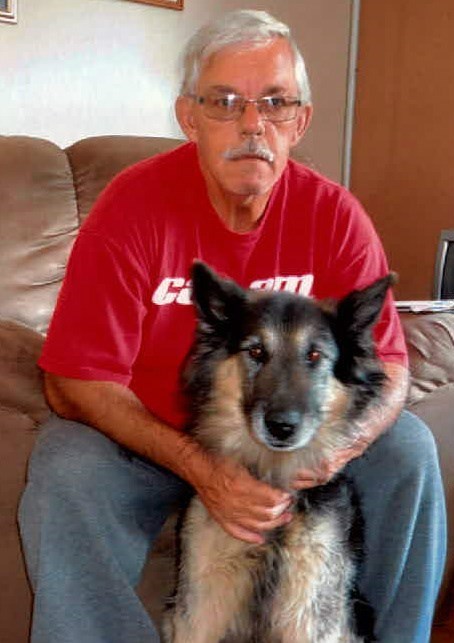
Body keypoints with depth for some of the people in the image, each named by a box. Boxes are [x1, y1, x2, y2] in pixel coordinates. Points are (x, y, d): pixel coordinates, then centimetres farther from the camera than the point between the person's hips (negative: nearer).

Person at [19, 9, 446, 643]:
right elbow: (75, 381, -21)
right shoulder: (134, 204, -20)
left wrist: (346, 437, -31)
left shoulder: (335, 215, -12)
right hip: (148, 429, -2)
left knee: (407, 447, -13)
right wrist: (199, 468, -33)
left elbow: (387, 363, -7)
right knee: (66, 477, -30)